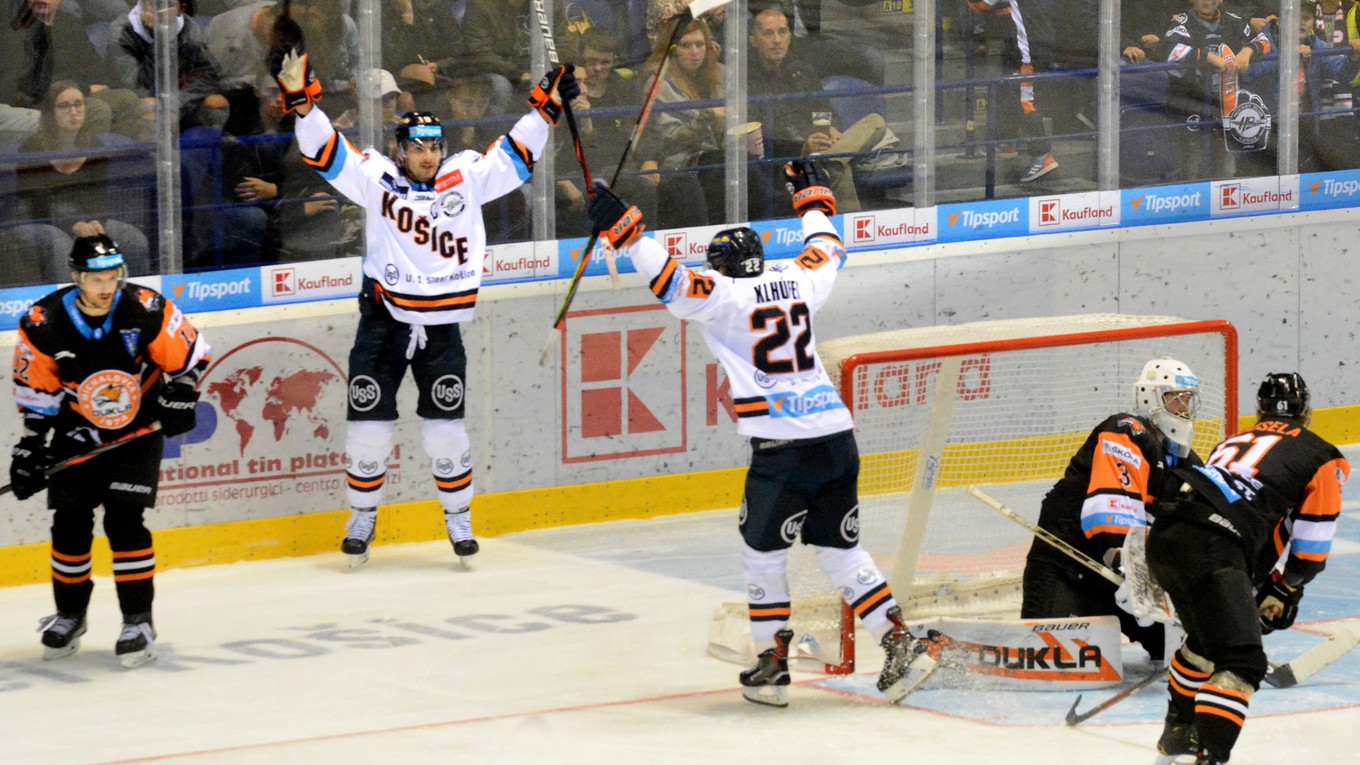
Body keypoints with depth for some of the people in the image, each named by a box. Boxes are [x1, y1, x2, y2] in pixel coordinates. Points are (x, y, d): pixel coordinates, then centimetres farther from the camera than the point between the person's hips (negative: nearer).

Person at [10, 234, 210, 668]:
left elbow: (190, 356, -5)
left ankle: (138, 621, -3)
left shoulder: (148, 312, -21)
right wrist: (30, 448, -7)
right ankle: (69, 615, 23)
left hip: (137, 431, -2)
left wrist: (178, 400, -9)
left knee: (124, 521, -12)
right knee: (70, 524, 2)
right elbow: (35, 394, -6)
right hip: (76, 433, 2)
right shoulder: (43, 326, -18)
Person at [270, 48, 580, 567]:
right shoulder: (375, 179, -2)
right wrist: (301, 100, -20)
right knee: (370, 424, 2)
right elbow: (324, 150, -8)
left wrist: (547, 105, 1)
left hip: (442, 326, 1)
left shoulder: (467, 178, 3)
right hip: (384, 323, -1)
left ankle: (459, 517, 18)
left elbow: (516, 152, 8)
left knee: (445, 429, 2)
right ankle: (363, 516, 19)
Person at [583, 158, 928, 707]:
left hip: (783, 448, -6)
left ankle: (772, 661, 8)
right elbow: (827, 252, 33)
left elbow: (671, 280, -13)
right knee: (839, 550, 15)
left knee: (762, 550, 9)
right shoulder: (797, 282, 14)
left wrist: (622, 228, -9)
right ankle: (898, 640, 5)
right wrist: (813, 197, 48)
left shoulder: (723, 296, -2)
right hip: (837, 435, 6)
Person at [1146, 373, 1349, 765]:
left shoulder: (1236, 440, 32)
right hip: (1209, 551, -8)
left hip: (1163, 539, 8)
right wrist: (1285, 589, 30)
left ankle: (1178, 732, 47)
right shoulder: (1320, 455, 12)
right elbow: (1311, 550, 11)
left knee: (1209, 638, 31)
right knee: (1241, 664, -10)